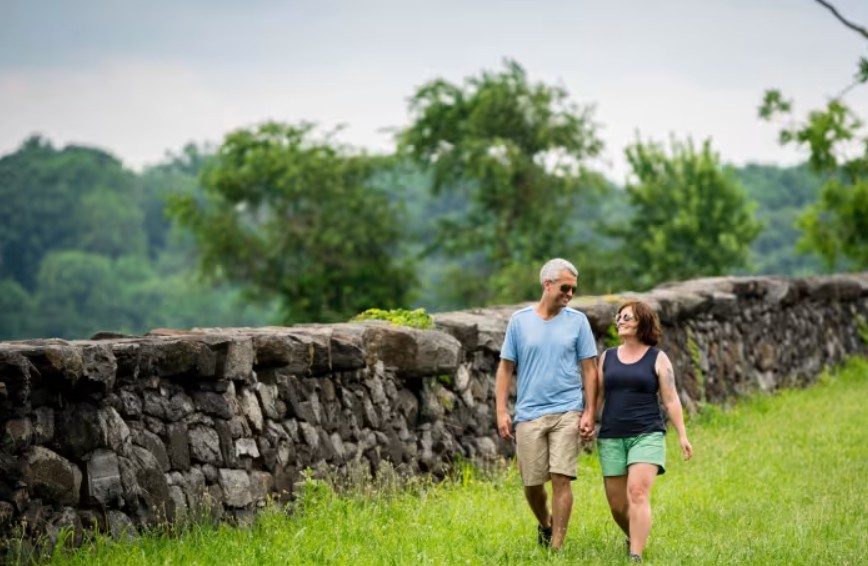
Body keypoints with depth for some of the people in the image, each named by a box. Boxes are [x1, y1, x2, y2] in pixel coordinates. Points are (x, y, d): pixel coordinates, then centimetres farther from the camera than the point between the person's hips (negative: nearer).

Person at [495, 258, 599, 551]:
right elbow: (505, 367, 6)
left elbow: (589, 369, 4)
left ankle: (557, 546, -4)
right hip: (529, 413, 1)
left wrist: (589, 413, -3)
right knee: (531, 483, 6)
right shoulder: (520, 320, 4)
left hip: (567, 412, -1)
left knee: (561, 478, -9)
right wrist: (501, 411, -2)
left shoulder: (577, 321, 3)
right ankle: (545, 524, 35)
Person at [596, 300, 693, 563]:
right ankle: (634, 538, 34)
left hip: (646, 435, -3)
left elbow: (671, 400, 2)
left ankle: (635, 556, -24)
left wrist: (682, 436, -3)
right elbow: (597, 396, 14)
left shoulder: (657, 358, 3)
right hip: (611, 437, 4)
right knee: (617, 503, 5)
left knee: (638, 493, -20)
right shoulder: (607, 357, 12)